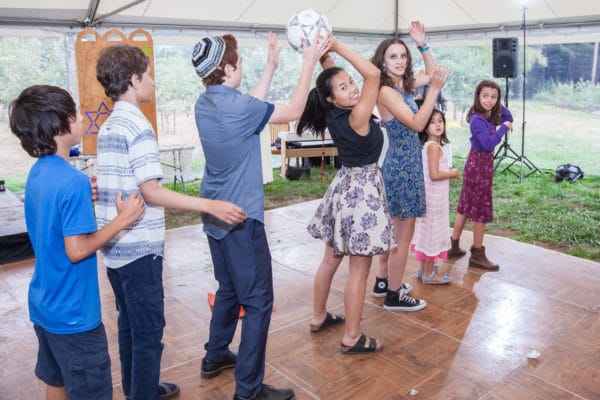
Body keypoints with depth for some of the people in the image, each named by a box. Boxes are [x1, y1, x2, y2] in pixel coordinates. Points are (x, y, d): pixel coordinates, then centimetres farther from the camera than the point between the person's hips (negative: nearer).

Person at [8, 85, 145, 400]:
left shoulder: (37, 173, 3)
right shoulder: (73, 181, -25)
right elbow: (77, 250, -25)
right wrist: (122, 220, -18)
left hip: (44, 305, 9)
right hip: (73, 312, -9)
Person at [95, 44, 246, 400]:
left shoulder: (108, 126, 11)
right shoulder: (138, 125, -16)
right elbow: (151, 192, -22)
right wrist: (210, 205, -27)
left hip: (114, 245, 9)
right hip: (139, 247, -9)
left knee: (130, 324, 20)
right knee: (149, 331, 2)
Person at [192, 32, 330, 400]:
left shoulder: (205, 104, 5)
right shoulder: (236, 105, -20)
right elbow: (293, 112, -10)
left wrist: (272, 65, 19)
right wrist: (310, 62, -2)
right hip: (241, 217, -9)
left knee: (229, 291, 23)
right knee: (258, 301, 0)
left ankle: (216, 357, 37)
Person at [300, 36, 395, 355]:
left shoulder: (333, 114, 0)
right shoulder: (357, 118, -22)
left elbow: (331, 75, 14)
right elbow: (373, 74, -26)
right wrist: (336, 46, -23)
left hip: (344, 185, 9)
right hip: (362, 189, -8)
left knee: (330, 259, 18)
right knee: (359, 269, 1)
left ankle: (319, 317, 34)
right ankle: (352, 338, 12)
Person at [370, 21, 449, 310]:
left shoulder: (404, 85, 7)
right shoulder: (386, 91, -18)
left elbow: (433, 74, 21)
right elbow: (417, 124, -23)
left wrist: (422, 45, 8)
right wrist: (434, 89, -26)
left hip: (403, 164, 10)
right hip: (402, 166, -10)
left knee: (393, 229, 19)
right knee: (403, 235, 0)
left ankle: (382, 282, 33)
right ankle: (394, 296, 14)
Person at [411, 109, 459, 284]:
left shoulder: (430, 145, 10)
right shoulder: (434, 146, -18)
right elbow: (434, 175, -24)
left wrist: (448, 174, 8)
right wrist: (452, 173, -10)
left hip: (431, 195, 9)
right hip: (435, 196, -9)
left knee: (427, 232, 16)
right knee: (433, 232, 1)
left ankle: (423, 269, 28)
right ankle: (429, 274, 12)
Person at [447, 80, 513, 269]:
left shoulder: (490, 117, 7)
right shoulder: (477, 120, -19)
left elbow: (508, 119, 18)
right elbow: (488, 143, -30)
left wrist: (499, 106, 4)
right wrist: (503, 128, -20)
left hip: (479, 165, 9)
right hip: (479, 165, -9)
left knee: (466, 207, 14)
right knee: (481, 210, -1)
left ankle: (454, 247, 23)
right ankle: (477, 255, 9)